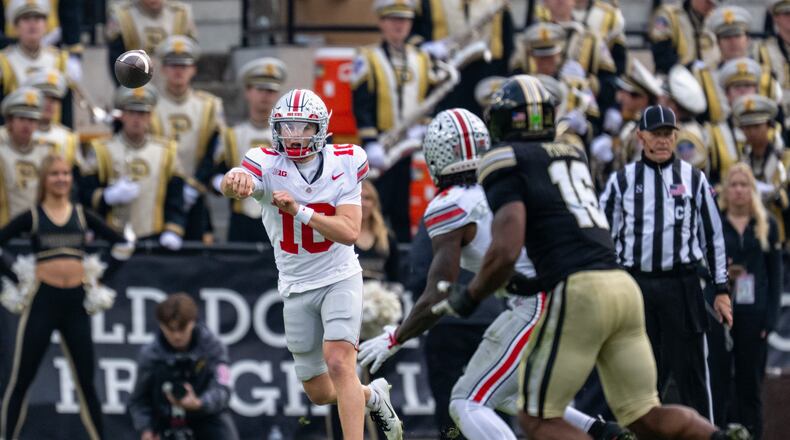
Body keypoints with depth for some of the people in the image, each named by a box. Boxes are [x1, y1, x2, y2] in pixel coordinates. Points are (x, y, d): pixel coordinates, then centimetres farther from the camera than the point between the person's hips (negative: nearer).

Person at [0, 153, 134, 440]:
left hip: (76, 302, 3)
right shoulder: (31, 217, 1)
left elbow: (122, 245, 13)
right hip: (43, 299, -3)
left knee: (86, 381, 7)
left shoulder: (82, 216, 9)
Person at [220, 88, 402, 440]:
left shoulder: (344, 164, -9)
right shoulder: (268, 164, -11)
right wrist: (235, 181, -62)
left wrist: (299, 210, -32)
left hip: (339, 279, -2)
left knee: (338, 363, -24)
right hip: (296, 289, 2)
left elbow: (349, 232, -19)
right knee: (320, 393, 10)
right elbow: (232, 185, -36)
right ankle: (373, 395, 41)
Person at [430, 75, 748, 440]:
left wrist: (468, 297, 4)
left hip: (578, 291, -7)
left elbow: (506, 252, -10)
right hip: (623, 286, 7)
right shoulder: (573, 155, 23)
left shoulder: (507, 164, 0)